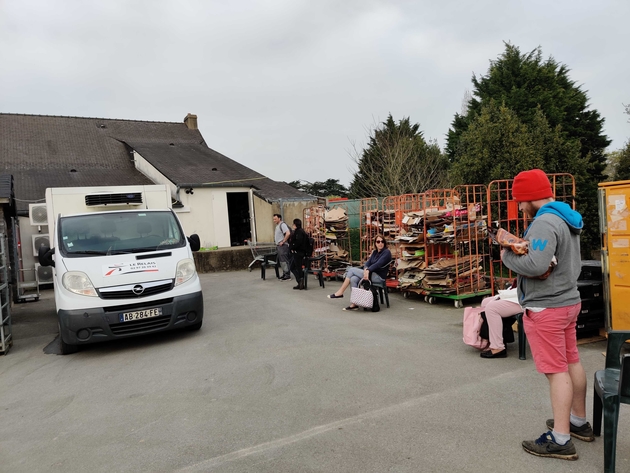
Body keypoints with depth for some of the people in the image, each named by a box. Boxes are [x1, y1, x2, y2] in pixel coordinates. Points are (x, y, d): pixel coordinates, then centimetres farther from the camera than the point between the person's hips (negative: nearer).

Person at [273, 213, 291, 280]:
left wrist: (283, 241, -22)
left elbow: (288, 233, -26)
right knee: (281, 260, 13)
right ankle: (284, 274, 19)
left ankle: (287, 275, -6)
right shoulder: (277, 225, 17)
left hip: (283, 245, -10)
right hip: (279, 245, 10)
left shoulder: (282, 225, -14)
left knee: (284, 260, -9)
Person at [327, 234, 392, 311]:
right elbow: (368, 262, 2)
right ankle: (354, 304, -19)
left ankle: (340, 292, -8)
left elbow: (378, 264, -22)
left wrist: (368, 270, -31)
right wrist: (366, 270, -19)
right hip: (372, 274, 7)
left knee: (351, 270, -14)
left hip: (379, 277, -7)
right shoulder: (375, 252, 15)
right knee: (353, 279, -20)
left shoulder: (387, 252, -8)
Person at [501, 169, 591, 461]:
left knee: (556, 370, -3)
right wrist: (523, 250, 6)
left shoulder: (544, 223, -21)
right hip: (568, 300, 10)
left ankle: (561, 440, 6)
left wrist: (508, 256, -15)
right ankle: (579, 422, 33)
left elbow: (536, 266, -32)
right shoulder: (568, 220, 12)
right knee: (571, 362, 18)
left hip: (546, 307, -10)